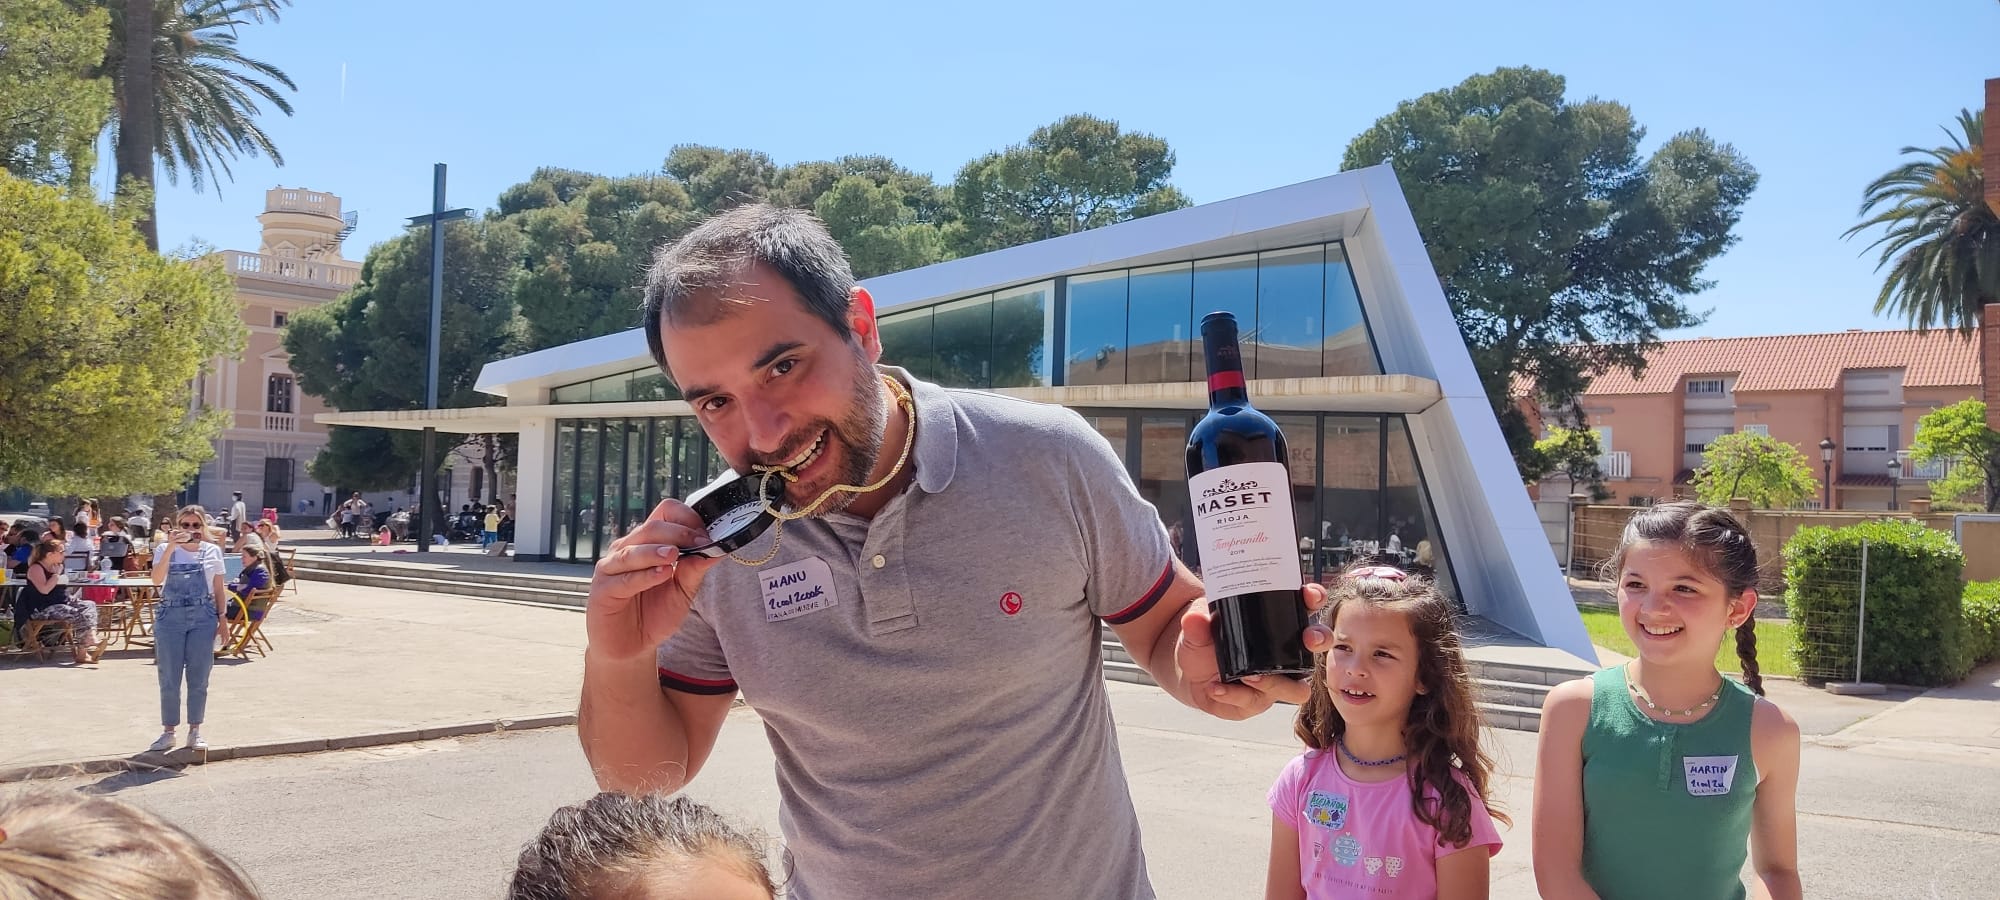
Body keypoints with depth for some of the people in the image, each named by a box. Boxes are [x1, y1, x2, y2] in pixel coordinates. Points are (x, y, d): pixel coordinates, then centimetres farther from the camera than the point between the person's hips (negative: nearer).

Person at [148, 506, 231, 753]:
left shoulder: (212, 551, 6)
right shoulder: (166, 550, 2)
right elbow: (157, 579, -16)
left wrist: (223, 619, 4)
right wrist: (170, 547, -24)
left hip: (203, 618, 1)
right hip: (170, 617, -1)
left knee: (198, 679, 5)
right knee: (169, 679, 4)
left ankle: (195, 730, 16)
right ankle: (168, 731, 15)